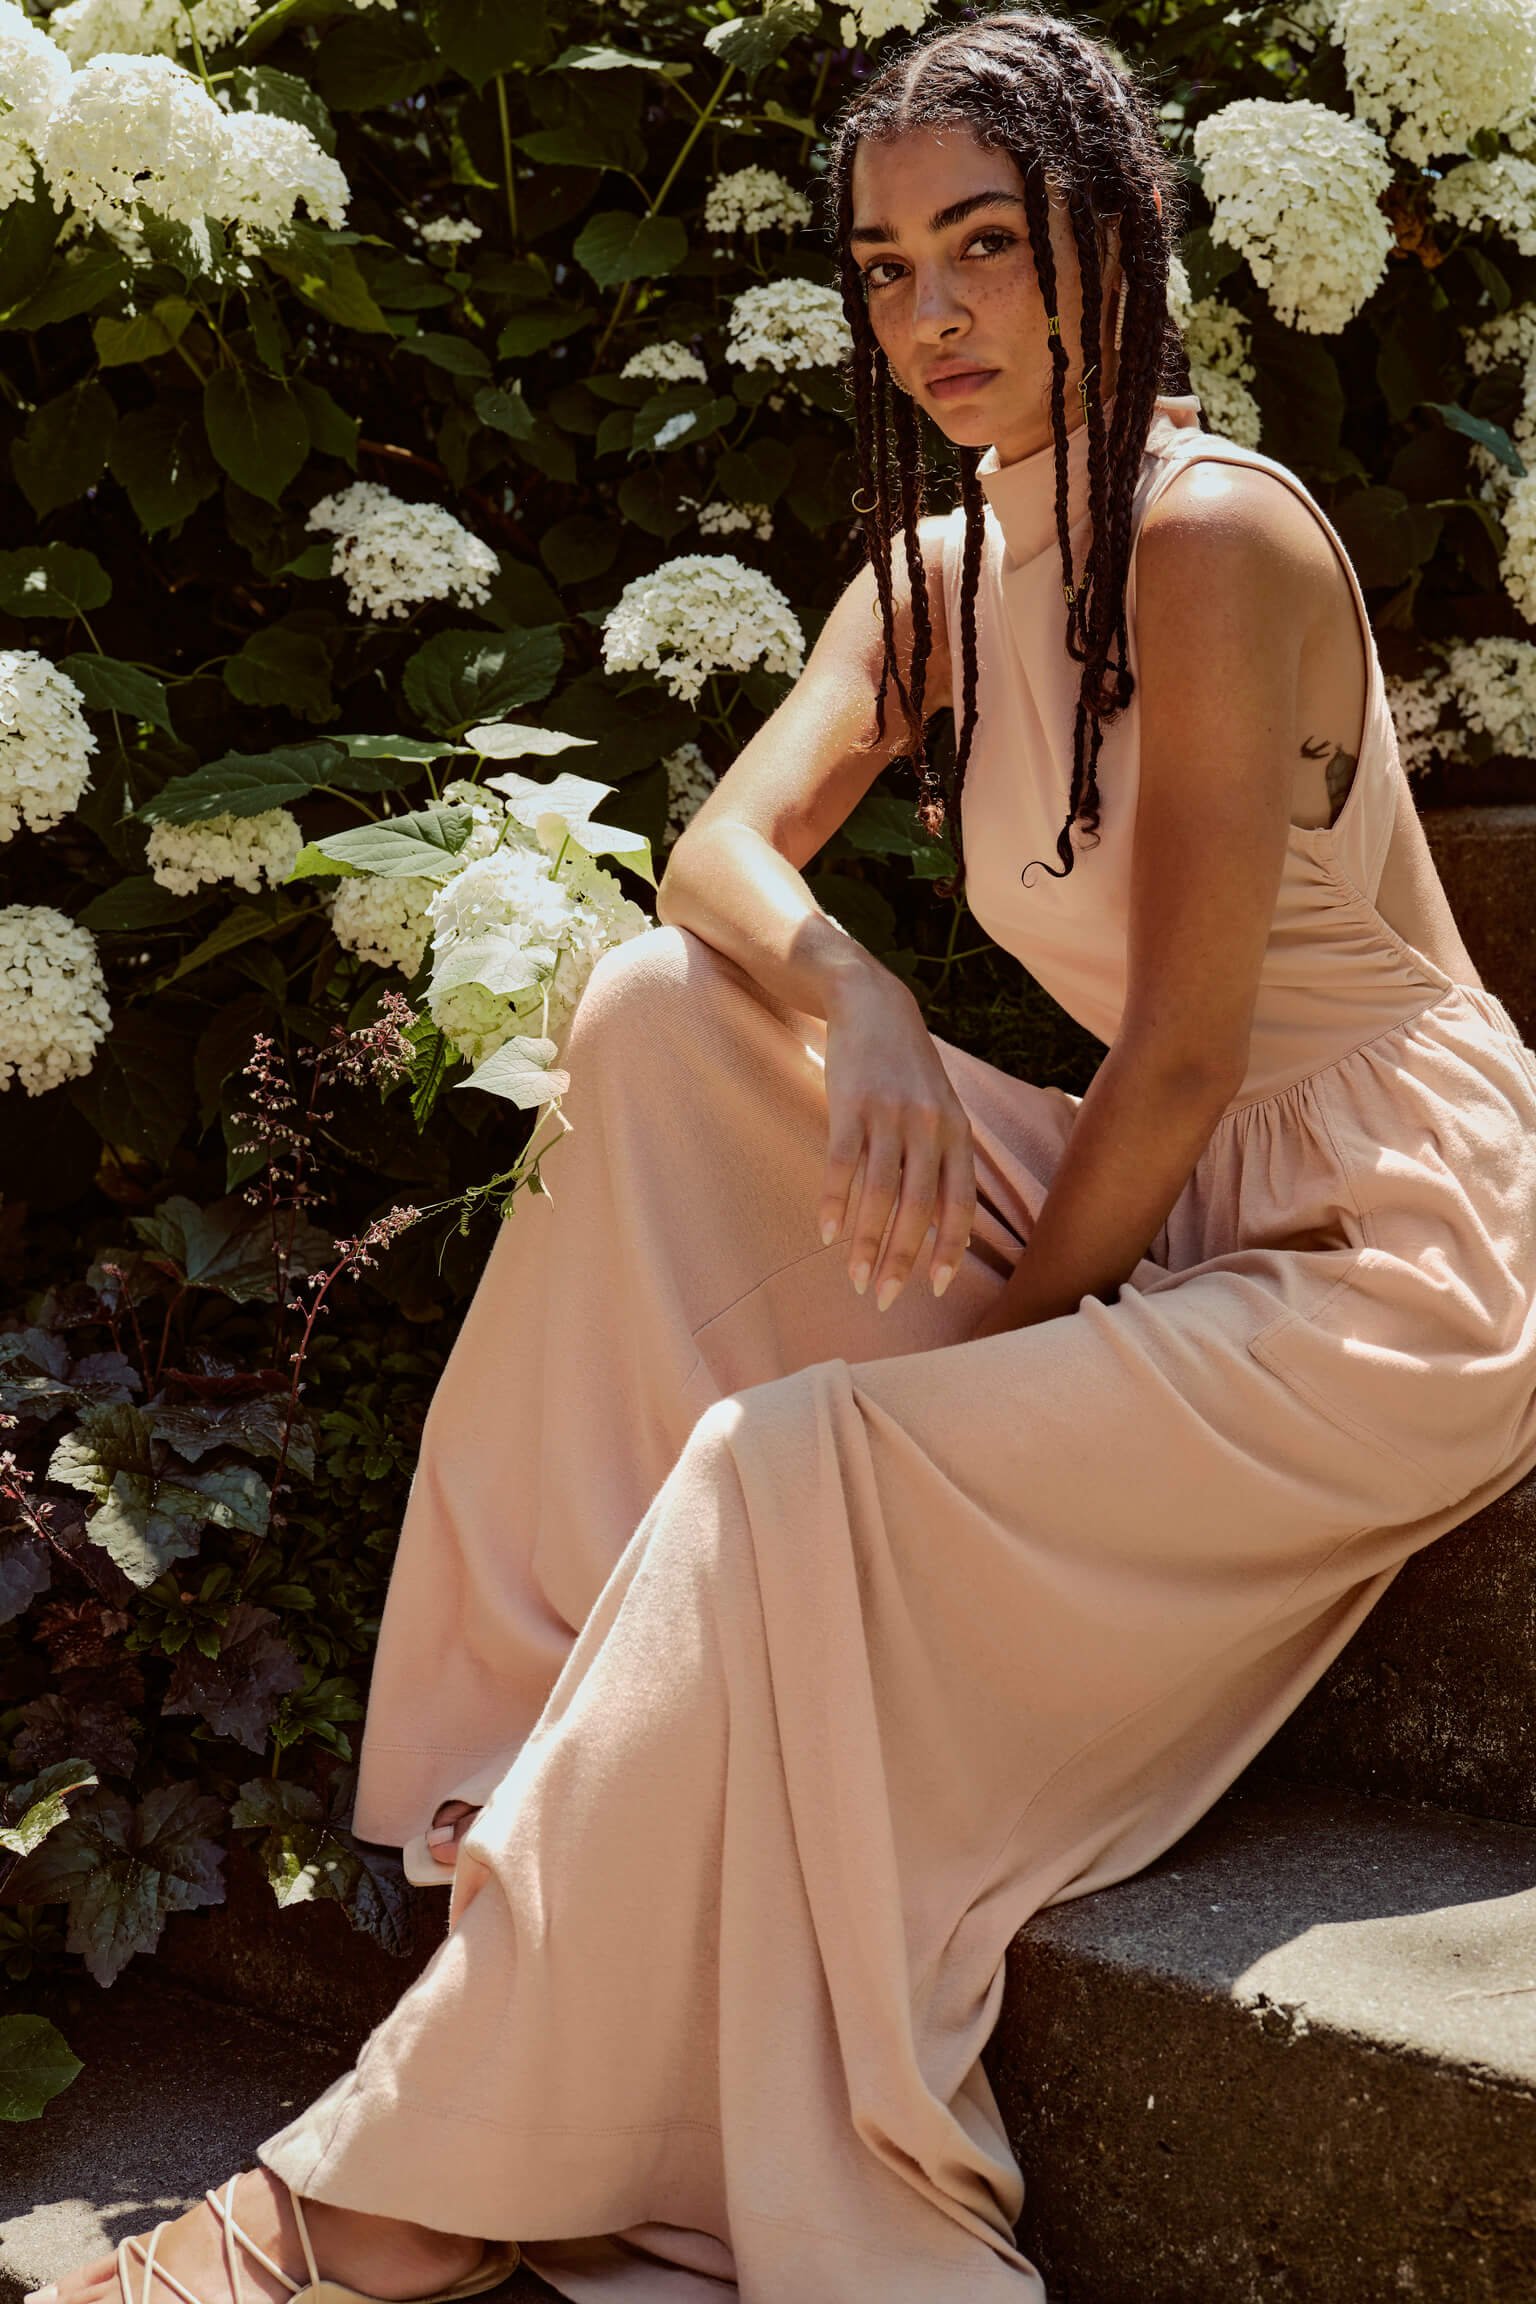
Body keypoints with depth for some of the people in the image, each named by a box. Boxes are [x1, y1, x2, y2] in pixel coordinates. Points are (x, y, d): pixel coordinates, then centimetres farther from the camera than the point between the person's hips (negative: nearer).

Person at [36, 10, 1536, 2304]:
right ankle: (576, 1734, -3)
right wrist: (853, 1011, -26)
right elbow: (724, 850, -5)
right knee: (664, 1013, -6)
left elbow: (1183, 1053, -20)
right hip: (1171, 1217, 8)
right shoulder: (942, 572, 7)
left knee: (795, 1472, -25)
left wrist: (995, 1342, -13)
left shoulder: (1215, 537, -19)